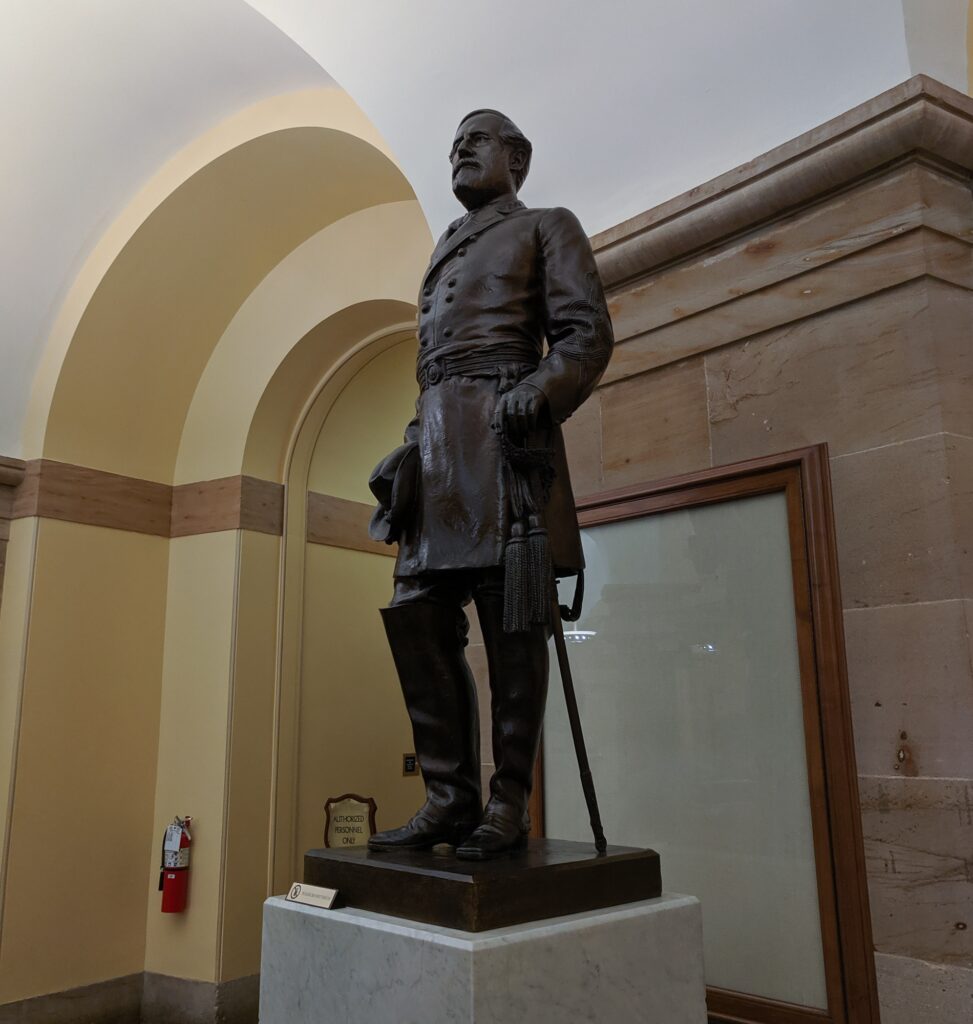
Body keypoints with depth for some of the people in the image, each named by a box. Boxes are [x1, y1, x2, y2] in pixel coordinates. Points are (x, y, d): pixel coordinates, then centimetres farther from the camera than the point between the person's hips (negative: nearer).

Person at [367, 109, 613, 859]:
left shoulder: (548, 227, 12)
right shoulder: (446, 253, 31)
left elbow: (588, 333, -1)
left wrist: (535, 399, -19)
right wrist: (413, 449, 16)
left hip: (501, 438, -6)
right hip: (437, 445, 7)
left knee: (511, 628, -6)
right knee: (419, 619, -2)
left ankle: (510, 806, 3)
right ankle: (450, 798, 6)